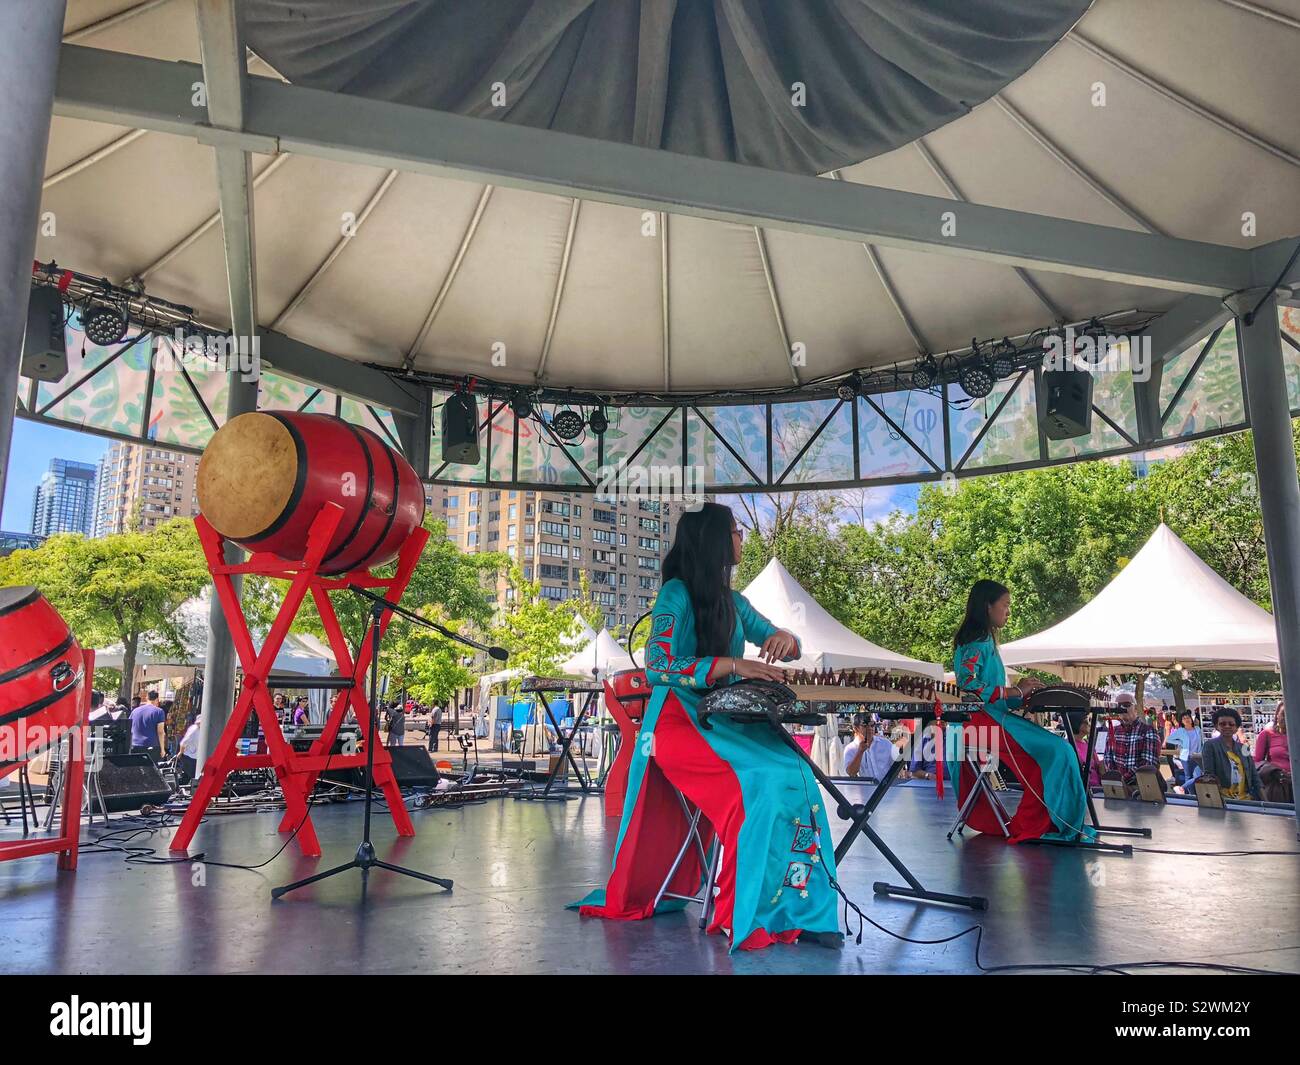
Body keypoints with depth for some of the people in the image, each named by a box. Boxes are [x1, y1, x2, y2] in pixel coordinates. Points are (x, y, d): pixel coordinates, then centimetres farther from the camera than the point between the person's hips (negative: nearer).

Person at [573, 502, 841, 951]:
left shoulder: (734, 601, 15)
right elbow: (659, 666, -19)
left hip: (725, 719, 7)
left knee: (796, 775, -19)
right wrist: (731, 665, -26)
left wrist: (784, 638, -7)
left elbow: (776, 639, 19)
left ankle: (797, 907, -16)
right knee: (760, 784, -29)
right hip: (679, 721, -6)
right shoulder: (676, 594, -8)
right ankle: (748, 912, -16)